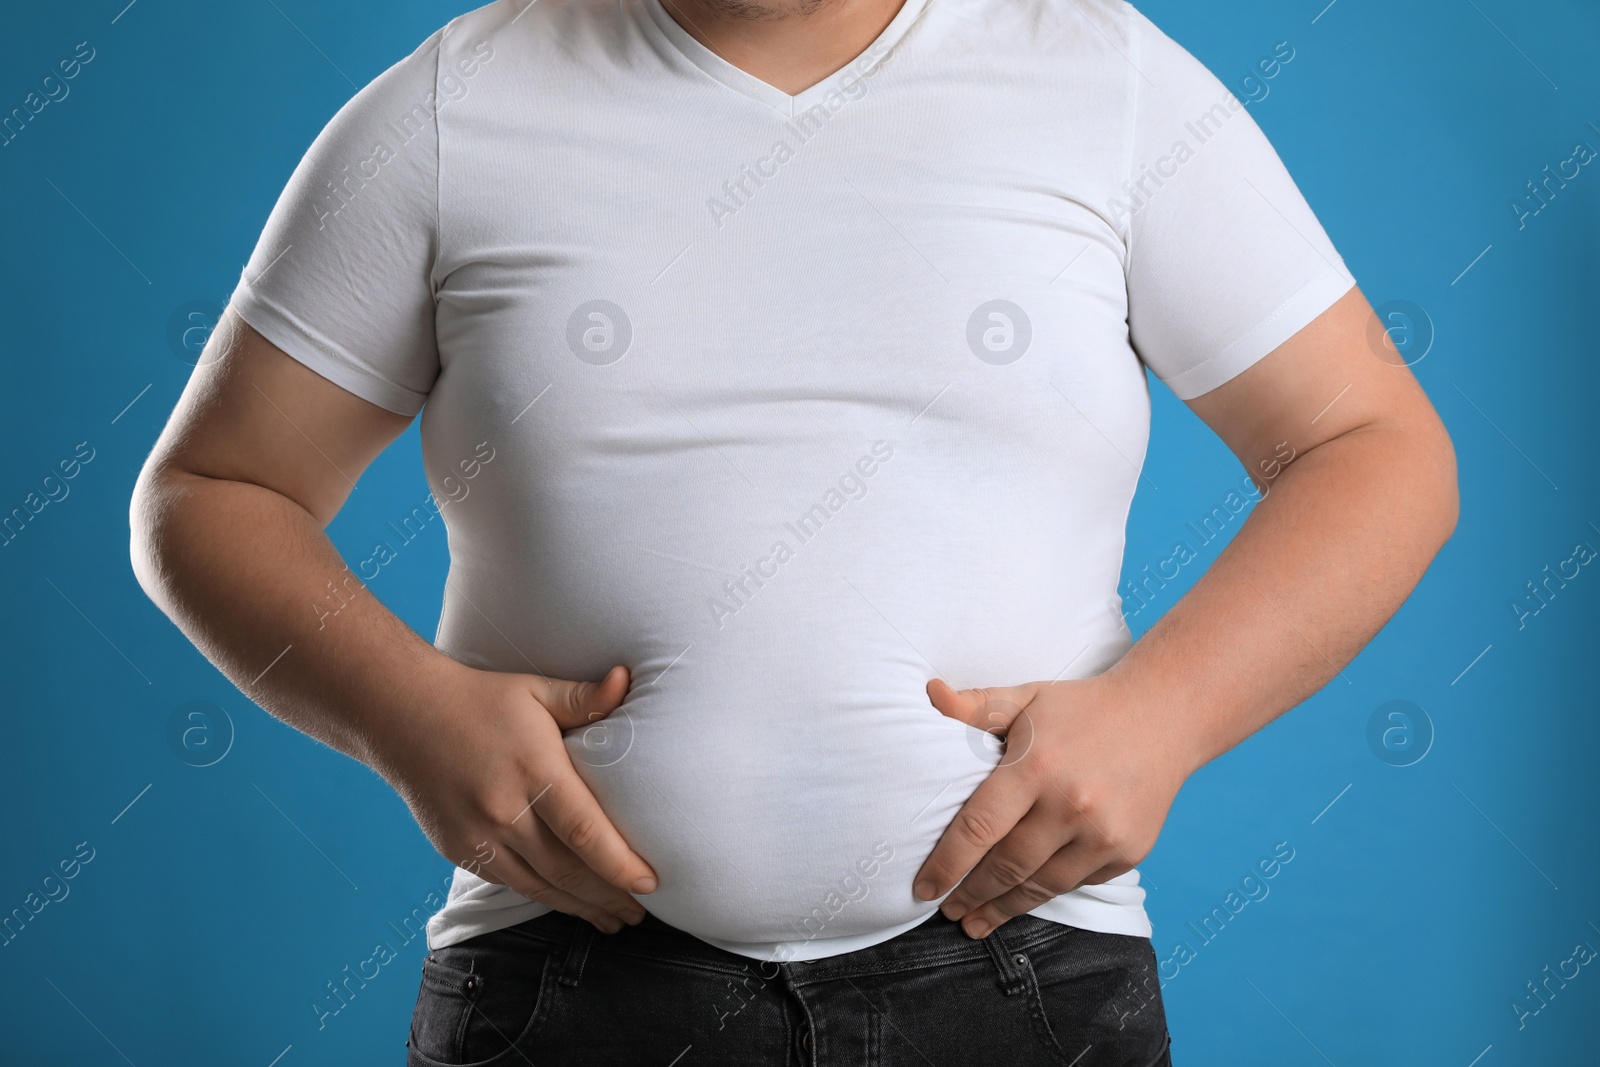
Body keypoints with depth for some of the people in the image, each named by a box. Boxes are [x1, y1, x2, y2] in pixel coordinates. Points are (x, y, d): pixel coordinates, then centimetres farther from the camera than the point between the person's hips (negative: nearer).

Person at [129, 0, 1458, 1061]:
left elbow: (1381, 452, 5)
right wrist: (409, 712, -11)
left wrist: (1158, 717, -11)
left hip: (1015, 960, 1)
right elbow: (210, 494, 8)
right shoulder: (453, 108, 5)